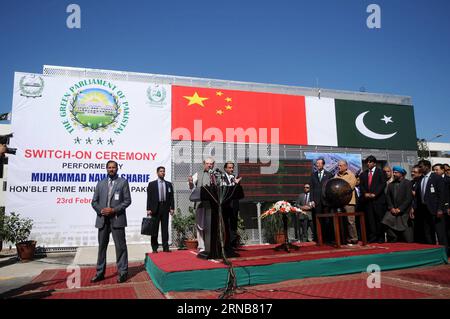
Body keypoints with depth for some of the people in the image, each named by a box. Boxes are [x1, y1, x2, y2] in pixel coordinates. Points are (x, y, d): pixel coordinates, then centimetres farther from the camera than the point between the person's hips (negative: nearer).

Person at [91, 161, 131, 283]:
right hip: (102, 219, 4)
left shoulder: (123, 182, 2)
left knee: (120, 246, -1)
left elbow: (127, 200, -3)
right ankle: (100, 273, 22)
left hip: (117, 219, -4)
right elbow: (94, 201, 10)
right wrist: (101, 210, -8)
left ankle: (122, 272, 8)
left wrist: (114, 210, -14)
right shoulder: (100, 183, 13)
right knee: (102, 246, 12)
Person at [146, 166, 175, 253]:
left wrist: (171, 208, 0)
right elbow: (149, 198, 0)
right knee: (155, 229, 3)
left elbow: (171, 197, 8)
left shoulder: (169, 184, 11)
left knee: (165, 228, 3)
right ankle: (154, 248, 11)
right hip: (155, 208, -1)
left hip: (165, 208, 2)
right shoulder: (152, 184, 5)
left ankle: (165, 247, 8)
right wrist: (148, 209, -7)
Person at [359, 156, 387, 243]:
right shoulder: (363, 174, 17)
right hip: (367, 200, 3)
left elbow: (383, 184, -4)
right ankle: (372, 238, 5)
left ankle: (381, 238, 6)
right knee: (369, 219, 1)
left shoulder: (380, 172, 6)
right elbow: (361, 186, 12)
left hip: (378, 199, -3)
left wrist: (374, 194, -13)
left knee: (379, 219, -2)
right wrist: (365, 193, -6)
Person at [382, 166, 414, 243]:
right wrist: (391, 208, -6)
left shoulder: (407, 183, -3)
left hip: (404, 212, -4)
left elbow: (409, 198, -9)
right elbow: (388, 197, 9)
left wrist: (400, 209, -13)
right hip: (393, 211, 4)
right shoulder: (391, 184, 13)